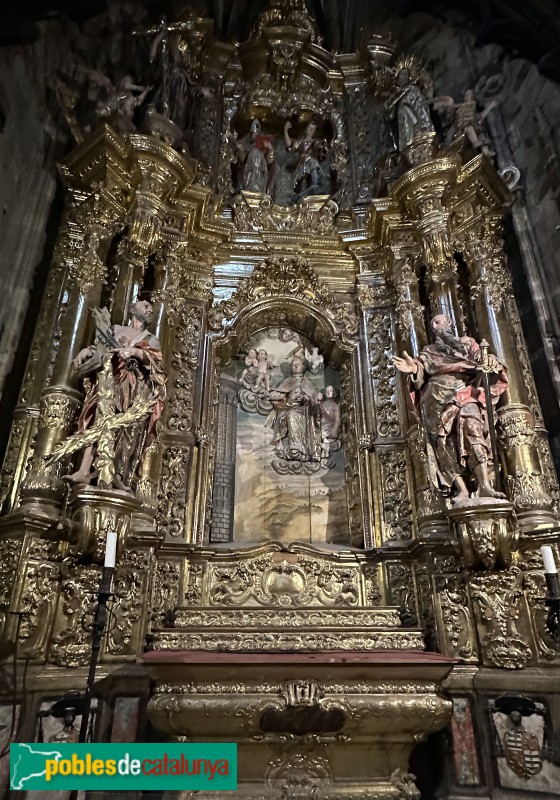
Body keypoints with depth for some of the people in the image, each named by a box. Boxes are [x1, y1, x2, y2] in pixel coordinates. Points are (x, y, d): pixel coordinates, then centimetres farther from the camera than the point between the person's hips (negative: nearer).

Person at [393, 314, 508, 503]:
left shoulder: (467, 343, 28)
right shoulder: (428, 352, 28)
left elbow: (482, 361, 11)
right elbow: (420, 379, 12)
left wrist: (492, 361, -13)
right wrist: (414, 370, -12)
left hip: (464, 393, -1)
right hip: (438, 397, 2)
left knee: (471, 424, -30)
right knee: (446, 439, -20)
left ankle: (484, 485, -39)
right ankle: (462, 490, -28)